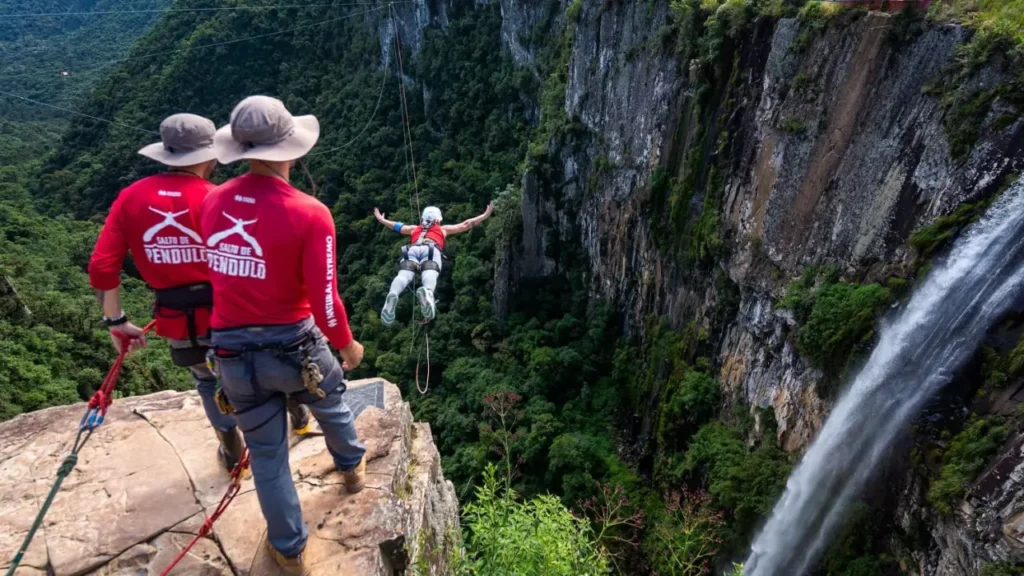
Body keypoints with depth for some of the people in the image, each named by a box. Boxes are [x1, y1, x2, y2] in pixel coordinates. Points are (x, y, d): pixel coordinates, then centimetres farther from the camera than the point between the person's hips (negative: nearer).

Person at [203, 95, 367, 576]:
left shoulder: (213, 202, -4)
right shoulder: (309, 214, -20)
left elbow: (220, 272, 8)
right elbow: (324, 302, -18)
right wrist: (348, 345, 0)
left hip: (232, 351, 4)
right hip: (294, 344, -3)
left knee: (266, 452, 17)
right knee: (331, 405, 30)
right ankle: (352, 466, 57)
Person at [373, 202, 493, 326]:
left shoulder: (414, 229, 43)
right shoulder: (443, 229, 38)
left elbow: (395, 225, 56)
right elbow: (466, 224, 40)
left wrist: (380, 219, 74)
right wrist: (485, 215, 49)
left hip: (412, 250, 2)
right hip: (431, 250, -2)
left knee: (403, 275, -24)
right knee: (430, 275, -29)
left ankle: (392, 295, -57)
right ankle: (427, 293, -64)